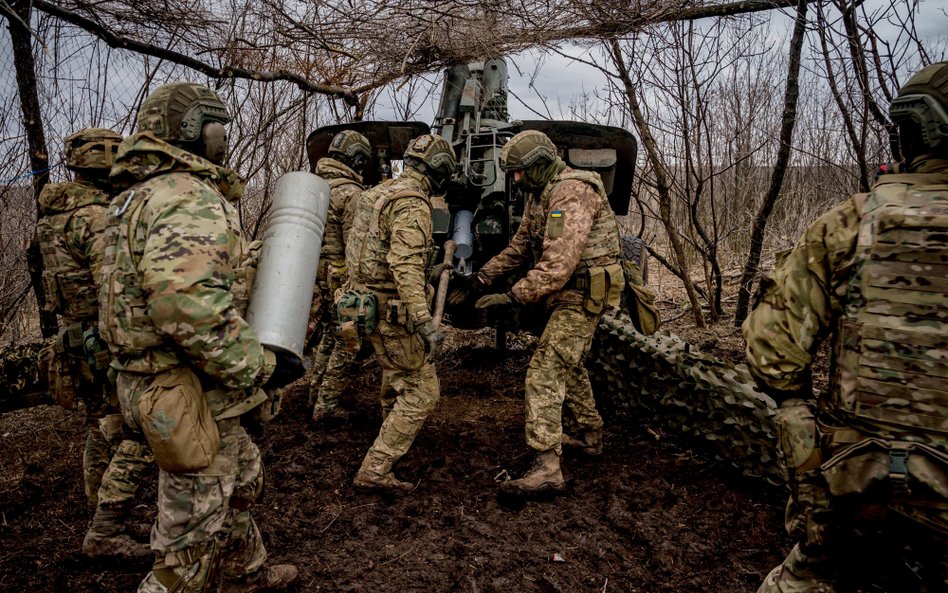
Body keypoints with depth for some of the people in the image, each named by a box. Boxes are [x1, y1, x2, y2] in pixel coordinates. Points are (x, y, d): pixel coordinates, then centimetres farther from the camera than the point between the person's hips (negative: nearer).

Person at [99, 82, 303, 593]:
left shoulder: (140, 195, 13)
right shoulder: (192, 198, -21)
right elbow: (188, 305, -35)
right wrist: (259, 365, -25)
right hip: (190, 393, -11)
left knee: (242, 476, 28)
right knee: (194, 531, 5)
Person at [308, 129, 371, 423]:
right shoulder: (350, 193, -15)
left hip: (315, 274, 8)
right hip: (340, 278, -8)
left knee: (329, 336, 21)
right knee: (346, 343, 4)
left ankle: (316, 397, 30)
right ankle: (326, 407, 7)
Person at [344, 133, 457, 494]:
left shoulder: (381, 192, 12)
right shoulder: (413, 204, -19)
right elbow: (405, 265, -31)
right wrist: (425, 323, -37)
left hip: (367, 300, 10)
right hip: (392, 310, -10)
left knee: (396, 372, 30)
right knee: (422, 390, -3)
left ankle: (392, 430, 53)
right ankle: (375, 470, -4)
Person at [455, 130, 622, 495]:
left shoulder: (572, 192, -20)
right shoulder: (540, 195, 13)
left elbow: (561, 260, -31)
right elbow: (518, 248, 16)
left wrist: (515, 296, -32)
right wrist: (479, 282, 10)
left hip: (582, 294, -11)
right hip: (568, 294, 11)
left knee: (544, 373, -17)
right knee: (569, 366, 24)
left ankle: (547, 468, -19)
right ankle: (591, 437, 41)